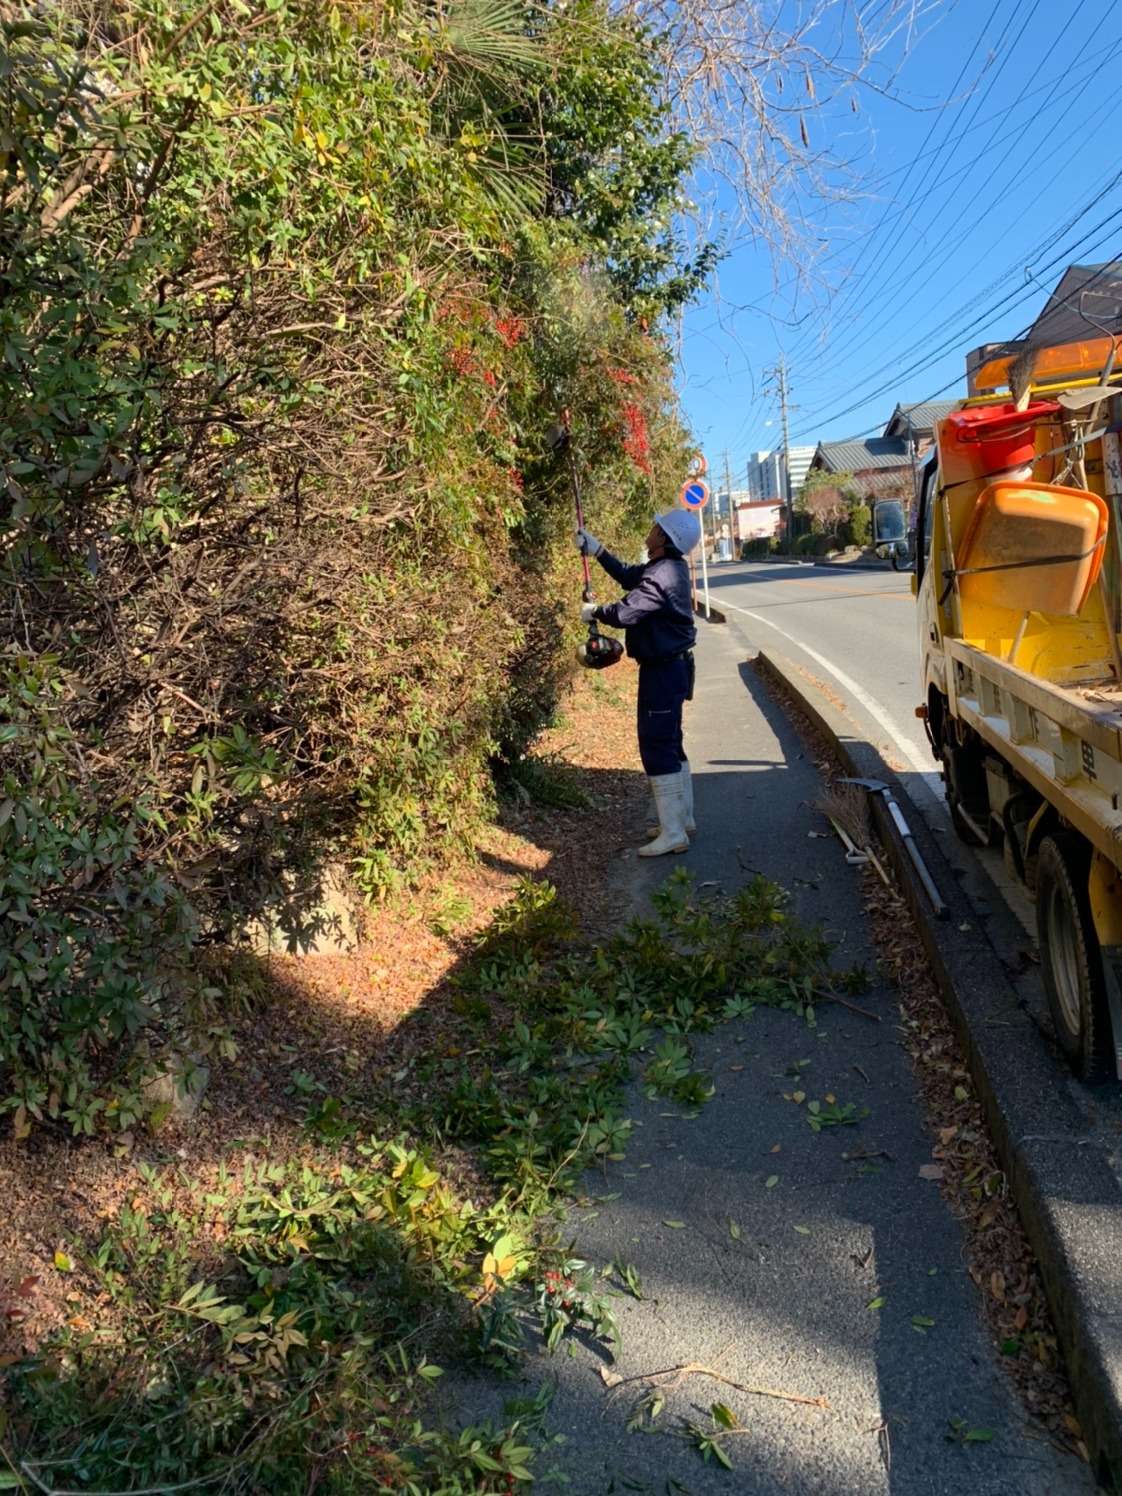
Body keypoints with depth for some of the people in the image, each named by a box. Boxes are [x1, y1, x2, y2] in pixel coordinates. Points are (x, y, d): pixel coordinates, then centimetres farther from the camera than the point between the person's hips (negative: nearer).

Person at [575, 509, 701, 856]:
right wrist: (597, 551, 20)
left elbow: (623, 614, -25)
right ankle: (683, 818, 29)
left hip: (663, 671, -10)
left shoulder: (661, 578, -24)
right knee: (670, 743, 18)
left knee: (657, 747, -7)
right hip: (671, 667, 10)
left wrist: (593, 612, -5)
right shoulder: (668, 567, 8)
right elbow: (628, 576, 24)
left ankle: (673, 834, -4)